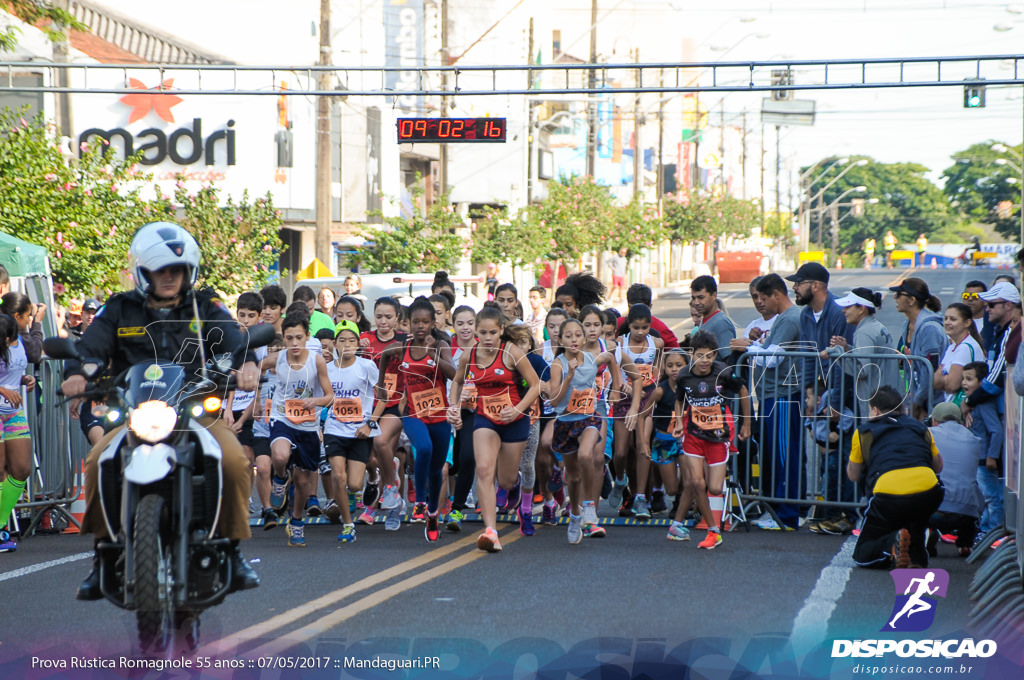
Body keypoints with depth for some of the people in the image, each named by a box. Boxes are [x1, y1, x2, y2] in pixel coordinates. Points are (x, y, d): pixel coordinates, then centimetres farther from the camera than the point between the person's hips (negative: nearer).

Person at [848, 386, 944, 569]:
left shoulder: (864, 431, 18)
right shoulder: (919, 427, 25)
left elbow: (853, 475, 24)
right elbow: (938, 466, 33)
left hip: (889, 498, -2)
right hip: (929, 495, 2)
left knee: (862, 556, 13)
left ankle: (892, 542, -17)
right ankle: (916, 556, 11)